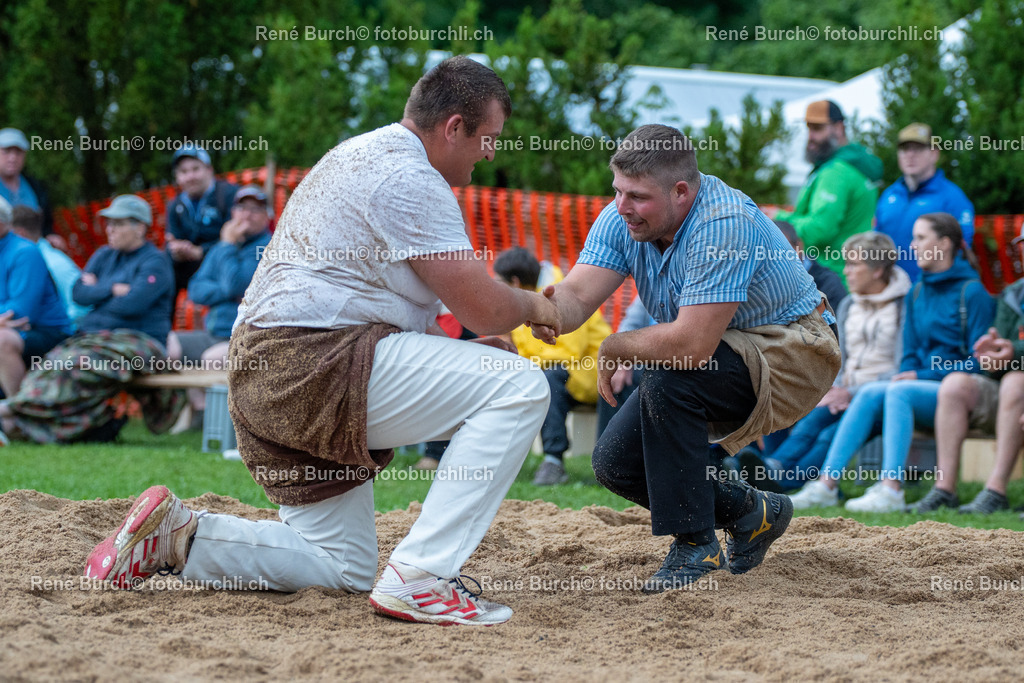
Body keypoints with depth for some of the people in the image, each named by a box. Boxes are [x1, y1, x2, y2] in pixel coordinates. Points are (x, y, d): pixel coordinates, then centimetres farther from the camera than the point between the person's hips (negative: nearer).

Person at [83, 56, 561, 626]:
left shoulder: (364, 154, 22)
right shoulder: (409, 178, -12)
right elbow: (484, 308, -14)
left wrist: (466, 349, 19)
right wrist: (534, 307, 7)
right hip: (315, 366, -11)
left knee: (343, 568, 19)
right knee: (519, 386, -17)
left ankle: (175, 536, 10)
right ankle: (421, 578, -21)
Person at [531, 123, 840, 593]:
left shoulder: (723, 224, -32)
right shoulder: (623, 219, -8)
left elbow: (692, 344, -37)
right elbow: (577, 295, -19)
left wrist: (614, 348, -22)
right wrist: (550, 310, -43)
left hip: (793, 356, -8)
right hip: (714, 363, 9)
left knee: (666, 377, -33)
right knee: (616, 465, -3)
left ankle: (695, 543, -20)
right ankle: (750, 513, 18)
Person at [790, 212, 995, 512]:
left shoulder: (972, 292, -5)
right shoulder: (917, 293, 17)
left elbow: (979, 361, -10)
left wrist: (923, 375, -15)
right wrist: (906, 374, -4)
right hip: (922, 389, 6)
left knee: (899, 392, -32)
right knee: (870, 392, -21)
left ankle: (891, 490, -42)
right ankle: (826, 484, -29)